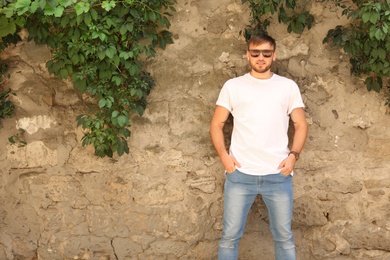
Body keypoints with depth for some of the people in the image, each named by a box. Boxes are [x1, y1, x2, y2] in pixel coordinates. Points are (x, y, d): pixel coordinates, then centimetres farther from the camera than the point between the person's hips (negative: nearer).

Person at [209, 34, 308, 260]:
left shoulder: (288, 86, 8)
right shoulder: (233, 86, 7)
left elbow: (301, 125, 10)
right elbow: (217, 124, 8)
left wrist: (293, 155, -5)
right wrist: (223, 155, -6)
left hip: (278, 175, 1)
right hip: (240, 174, 0)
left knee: (284, 237, 10)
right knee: (230, 235, 5)